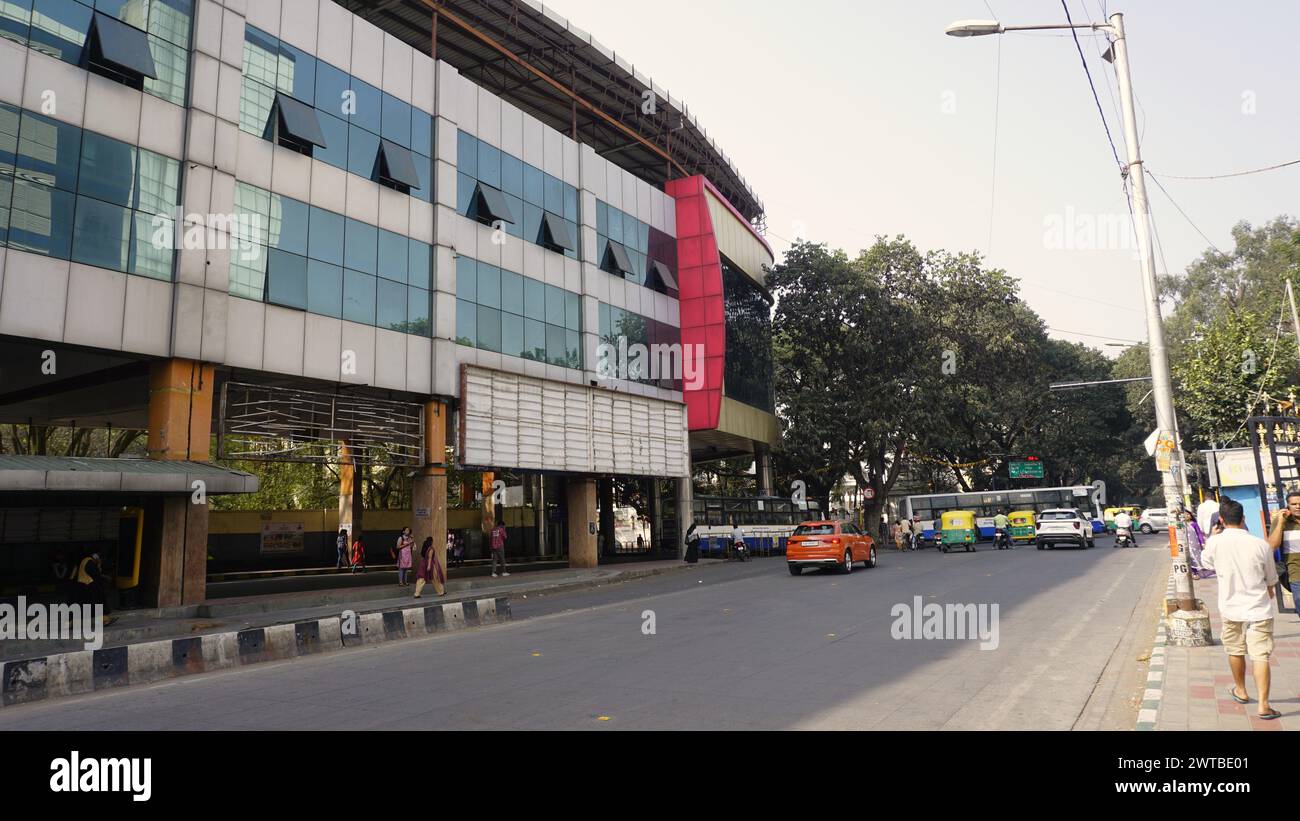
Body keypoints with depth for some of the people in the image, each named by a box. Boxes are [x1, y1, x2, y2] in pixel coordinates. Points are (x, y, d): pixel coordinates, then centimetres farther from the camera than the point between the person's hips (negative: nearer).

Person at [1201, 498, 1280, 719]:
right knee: (1261, 656, 1)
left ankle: (1241, 691, 37)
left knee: (1235, 651, 19)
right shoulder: (1260, 545, -11)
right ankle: (1263, 705, -3)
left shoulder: (1215, 542, -11)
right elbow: (1271, 580, 3)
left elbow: (1206, 561, 12)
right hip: (1259, 609, -1)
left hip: (1231, 608, 1)